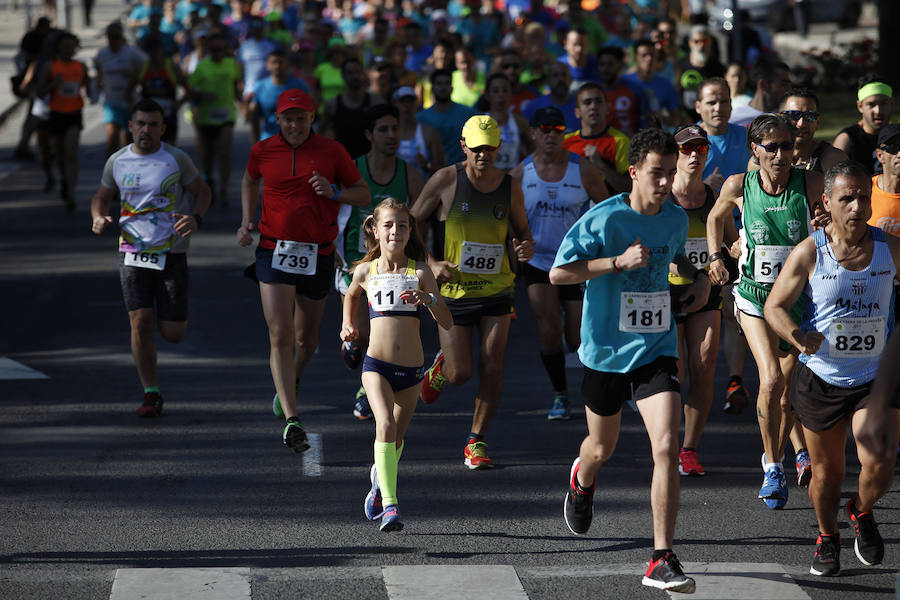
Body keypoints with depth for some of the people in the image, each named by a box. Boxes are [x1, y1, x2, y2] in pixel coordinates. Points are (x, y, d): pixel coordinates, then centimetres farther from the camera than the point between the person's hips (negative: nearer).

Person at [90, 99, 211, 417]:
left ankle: (163, 315, 37)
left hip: (172, 253, -1)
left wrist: (195, 218, -14)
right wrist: (98, 218, -5)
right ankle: (151, 394, 0)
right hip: (133, 252, 1)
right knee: (140, 322, -13)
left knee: (173, 334, -2)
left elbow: (202, 191, 7)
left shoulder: (176, 159, -4)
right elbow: (102, 196, 18)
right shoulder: (117, 162, 4)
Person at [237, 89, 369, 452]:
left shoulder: (332, 152, -3)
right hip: (274, 252, -1)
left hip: (318, 255, 1)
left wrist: (335, 192, -16)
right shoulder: (262, 151, 1)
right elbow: (250, 182, 23)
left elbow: (363, 195, 3)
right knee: (280, 338, -14)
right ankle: (291, 421, -18)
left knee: (306, 339, 14)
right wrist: (247, 221, 10)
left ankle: (293, 382, 48)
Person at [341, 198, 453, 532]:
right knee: (385, 425, -24)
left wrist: (429, 300, -19)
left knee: (396, 437, 16)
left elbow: (447, 323, -2)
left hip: (411, 371, 2)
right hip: (377, 366, -2)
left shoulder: (420, 272, 1)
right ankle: (389, 506, -29)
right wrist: (348, 325, 16)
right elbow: (351, 295, 29)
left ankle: (380, 478, 49)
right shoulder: (366, 272, 3)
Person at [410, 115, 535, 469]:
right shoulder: (446, 181, -7)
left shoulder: (510, 188, -1)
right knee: (460, 374, -4)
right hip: (453, 291, -2)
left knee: (491, 367, -8)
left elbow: (522, 230, 14)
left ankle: (476, 442, 8)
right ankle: (442, 366, 34)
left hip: (497, 290, 2)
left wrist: (526, 247, -10)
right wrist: (431, 263, -12)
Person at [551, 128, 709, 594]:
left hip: (656, 349, 2)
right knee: (602, 447, 17)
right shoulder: (602, 219, -14)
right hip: (606, 350, -2)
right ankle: (582, 481, 58)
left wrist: (698, 277, 5)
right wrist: (620, 262, -24)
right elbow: (558, 273, -16)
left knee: (667, 447, -16)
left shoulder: (676, 219, 2)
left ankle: (662, 560, -15)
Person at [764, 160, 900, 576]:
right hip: (820, 379, -1)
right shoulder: (809, 252, -9)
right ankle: (827, 538, 36)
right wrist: (797, 336, -27)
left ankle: (862, 511, 20)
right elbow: (774, 306, -7)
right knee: (827, 472, 9)